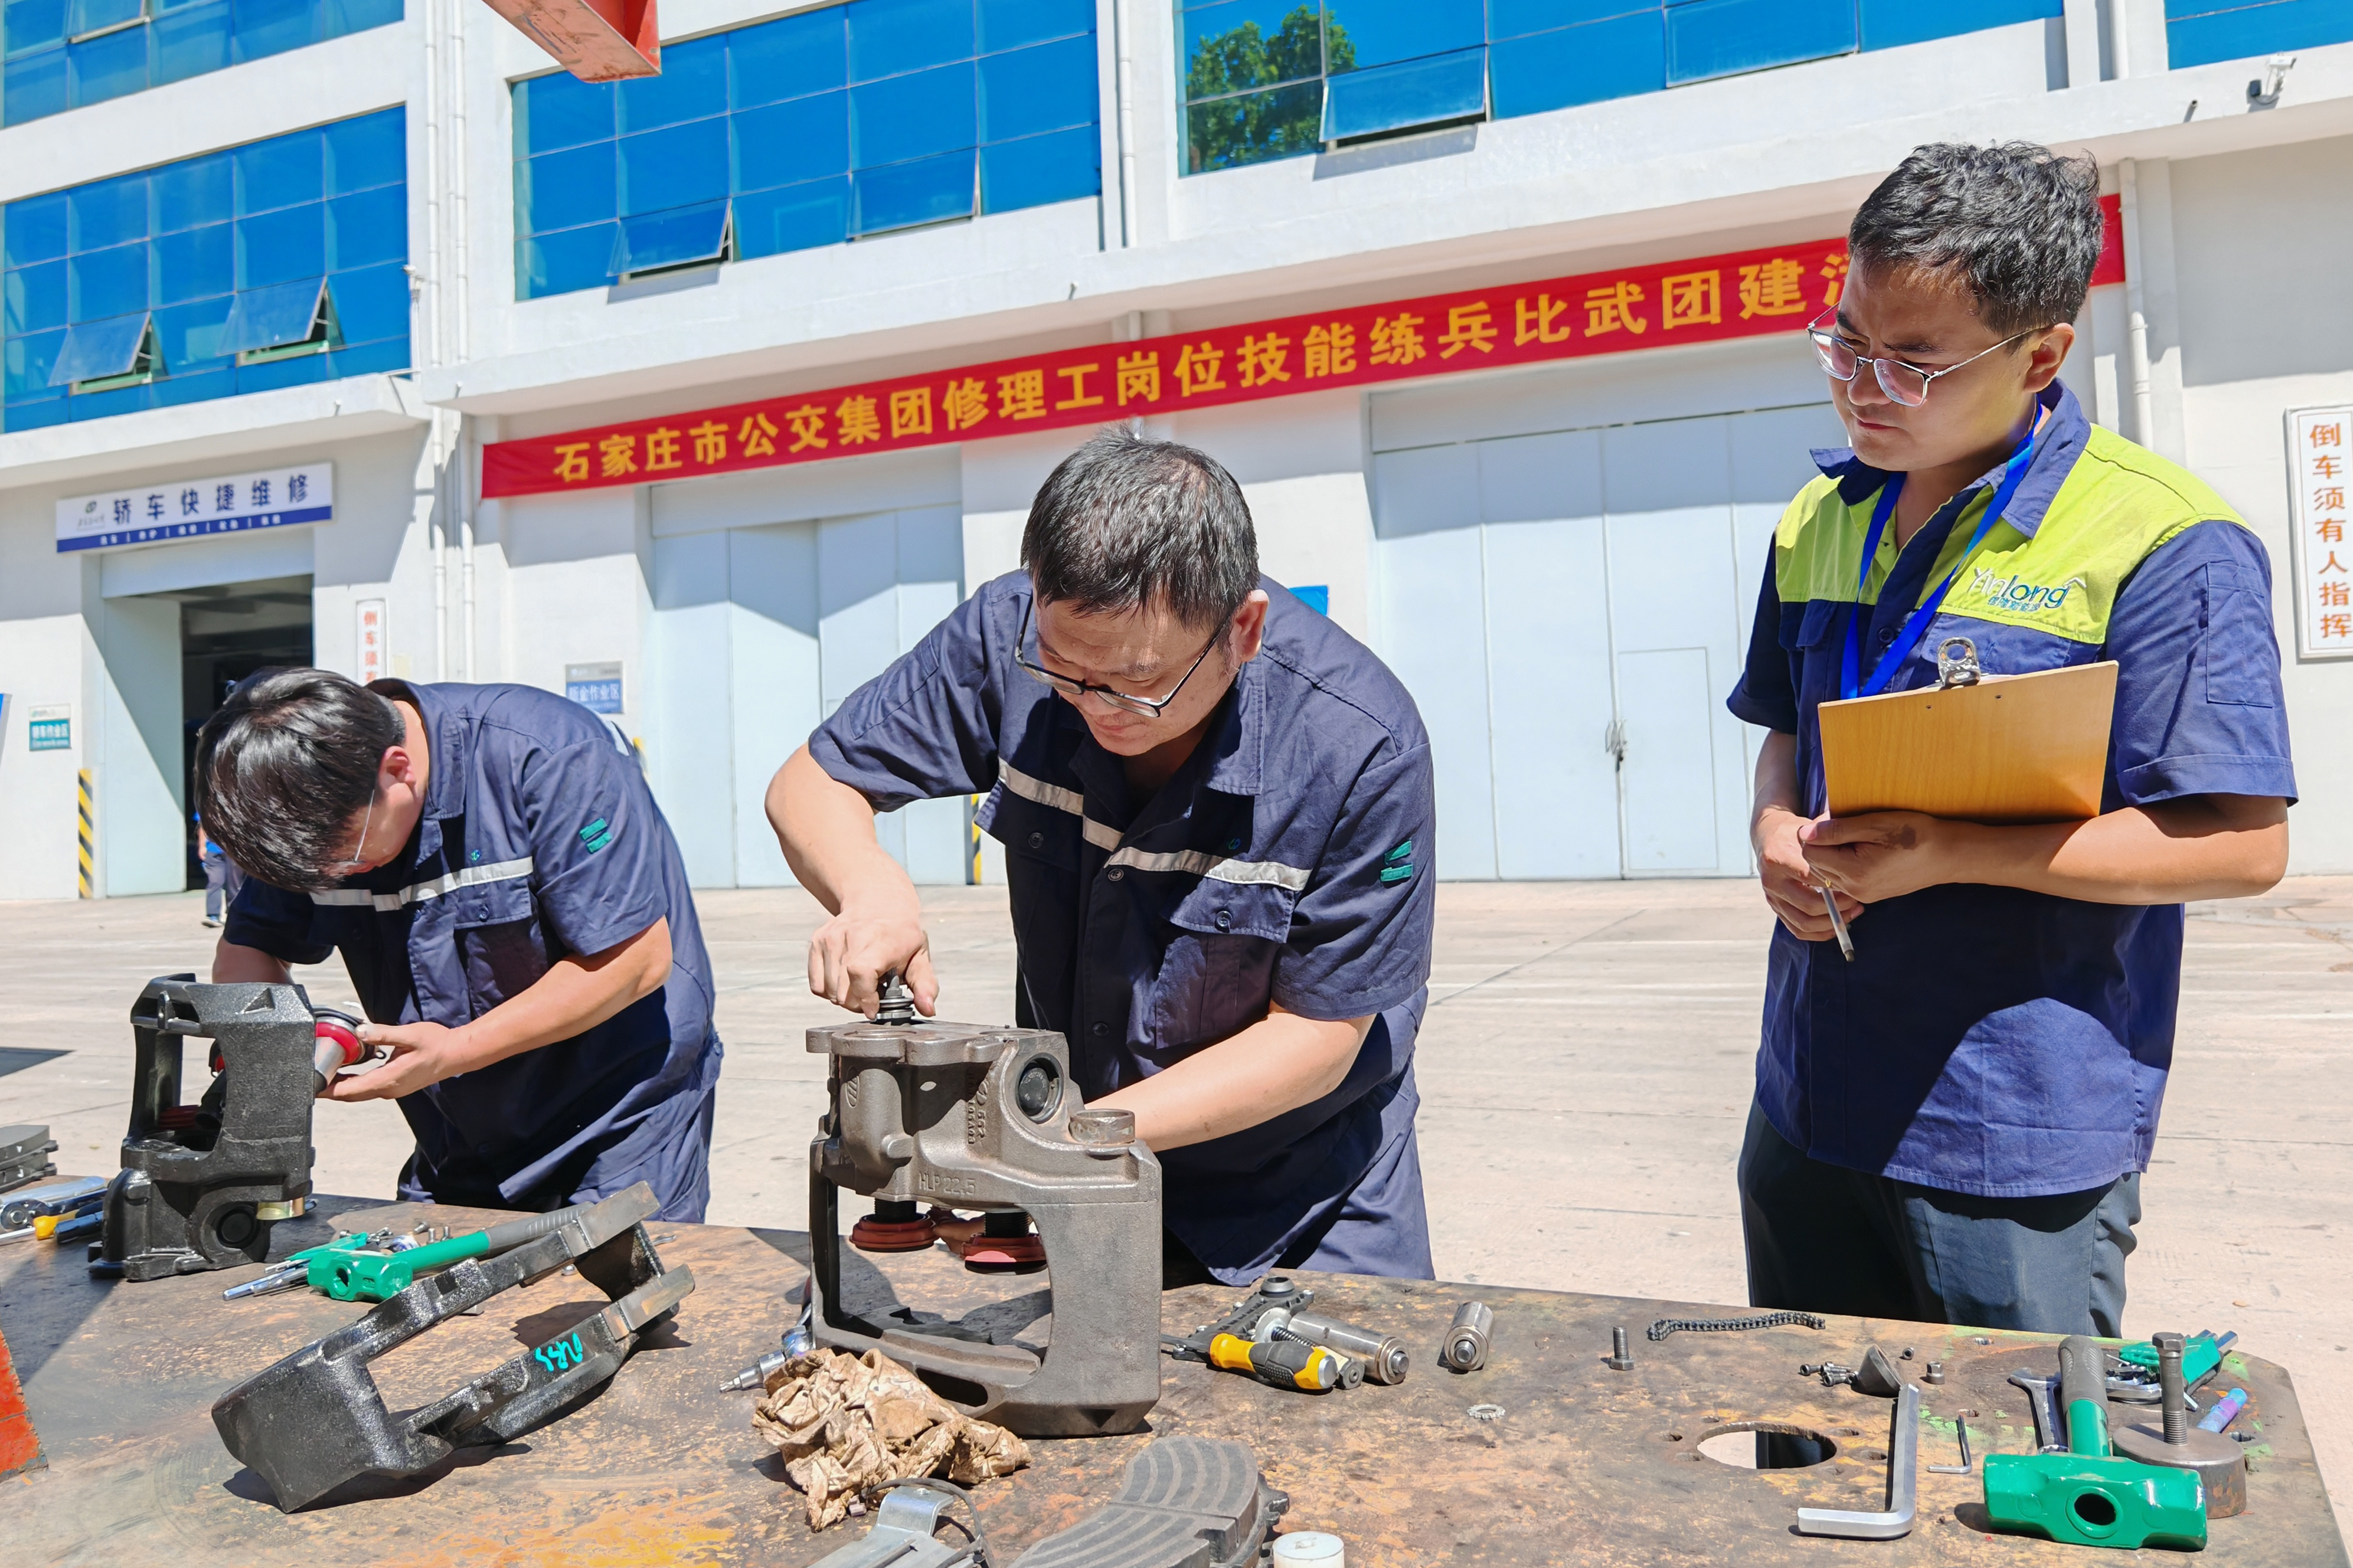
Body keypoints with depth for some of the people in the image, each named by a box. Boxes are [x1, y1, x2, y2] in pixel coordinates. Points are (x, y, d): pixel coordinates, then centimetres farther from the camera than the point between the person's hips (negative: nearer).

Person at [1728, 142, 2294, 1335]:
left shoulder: (2161, 541, -13)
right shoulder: (1816, 523, 8)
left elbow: (2242, 845, -16)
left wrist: (1944, 852, -23)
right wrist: (1775, 828, -3)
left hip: (2021, 1139, -6)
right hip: (1807, 1106, 6)